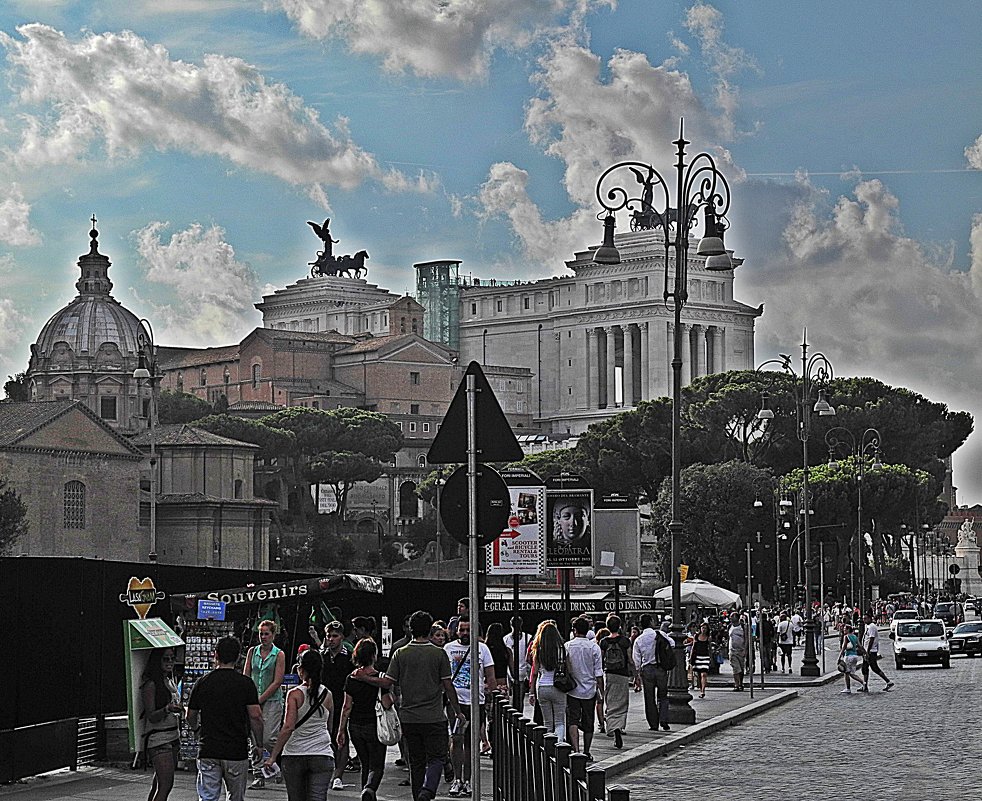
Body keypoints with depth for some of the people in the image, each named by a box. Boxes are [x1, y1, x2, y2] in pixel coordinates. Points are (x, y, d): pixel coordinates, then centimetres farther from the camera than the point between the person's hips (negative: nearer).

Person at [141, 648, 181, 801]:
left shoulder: (170, 682, 16)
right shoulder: (151, 684, -11)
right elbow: (151, 717, -17)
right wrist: (167, 709, -34)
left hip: (172, 739, 9)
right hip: (158, 740, -9)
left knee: (159, 785, 7)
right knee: (165, 785, -16)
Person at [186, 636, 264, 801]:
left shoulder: (202, 682, 1)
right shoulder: (246, 683, -5)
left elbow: (190, 717, 10)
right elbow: (255, 716, -9)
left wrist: (195, 729, 33)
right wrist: (258, 745, 3)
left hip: (208, 750, 1)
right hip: (237, 751, -1)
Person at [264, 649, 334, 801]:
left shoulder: (295, 694, -7)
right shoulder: (327, 695, 4)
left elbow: (288, 727, -15)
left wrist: (273, 756, -11)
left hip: (294, 755, -2)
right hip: (322, 755, 2)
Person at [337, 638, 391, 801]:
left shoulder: (351, 678, -1)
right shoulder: (379, 678, -13)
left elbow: (347, 707, 0)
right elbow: (387, 705, -13)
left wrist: (341, 730, 6)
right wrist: (391, 696, 8)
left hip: (355, 726, 4)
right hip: (374, 726, -4)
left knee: (365, 765, 18)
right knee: (376, 766, 1)